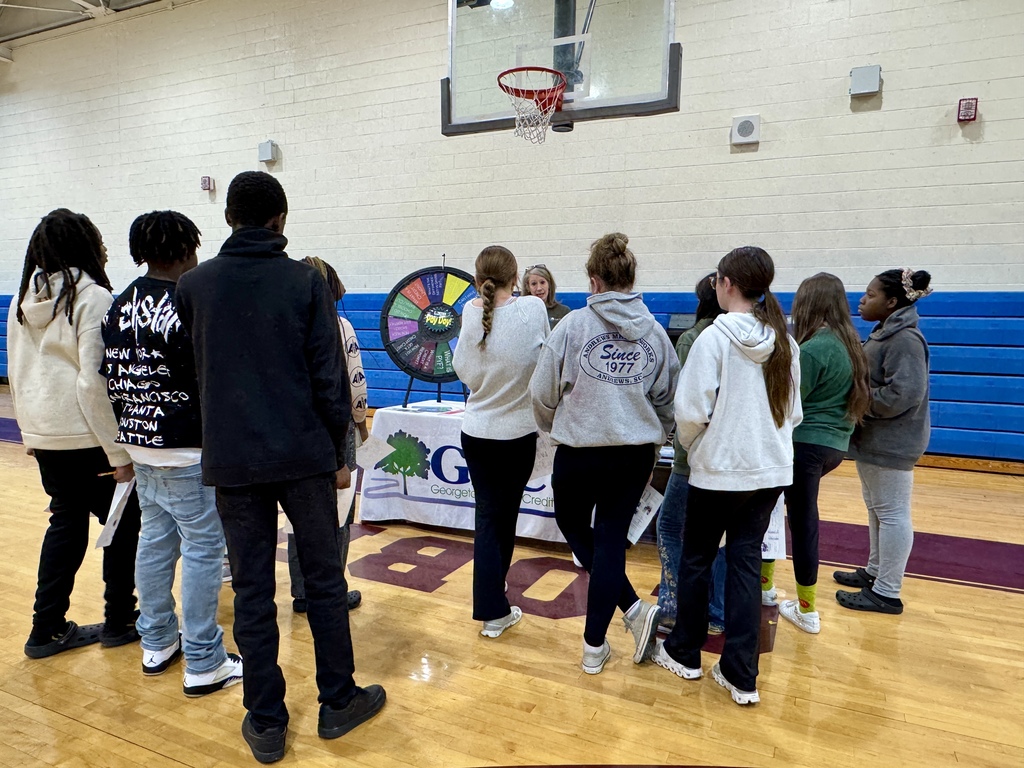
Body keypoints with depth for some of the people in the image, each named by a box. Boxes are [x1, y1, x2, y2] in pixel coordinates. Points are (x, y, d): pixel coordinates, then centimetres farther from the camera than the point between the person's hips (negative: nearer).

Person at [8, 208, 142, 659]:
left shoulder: (24, 299, 9)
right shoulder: (92, 297, -14)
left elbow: (16, 371, 13)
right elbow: (95, 381, -20)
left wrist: (30, 429, 21)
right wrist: (119, 453, -17)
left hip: (42, 434, 7)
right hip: (86, 436, -7)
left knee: (66, 521, 17)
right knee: (125, 521, 8)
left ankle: (48, 629, 22)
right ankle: (119, 621, 19)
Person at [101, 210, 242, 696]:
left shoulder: (120, 305, 8)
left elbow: (112, 375, 12)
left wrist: (129, 430, 19)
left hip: (140, 445, 9)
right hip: (187, 451, -9)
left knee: (154, 541, 18)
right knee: (202, 551, 0)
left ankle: (157, 644, 32)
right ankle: (203, 664, 9)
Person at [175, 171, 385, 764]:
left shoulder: (194, 285, 4)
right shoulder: (305, 281, -5)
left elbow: (190, 369, 13)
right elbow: (330, 378, -7)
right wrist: (338, 452, 3)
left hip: (232, 460, 2)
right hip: (304, 454, -2)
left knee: (253, 591, 10)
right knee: (324, 579, 11)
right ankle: (338, 702, 24)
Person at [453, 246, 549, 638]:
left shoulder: (472, 314, -7)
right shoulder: (533, 308, -11)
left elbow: (464, 371, 2)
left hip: (477, 432, 1)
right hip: (518, 432, -1)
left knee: (488, 514, 10)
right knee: (506, 514, 13)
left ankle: (492, 607, 10)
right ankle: (494, 608, 30)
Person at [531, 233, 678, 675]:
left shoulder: (573, 325, -10)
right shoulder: (655, 332, 2)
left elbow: (543, 393, -4)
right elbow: (667, 399, 9)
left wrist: (554, 426, 17)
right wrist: (654, 442, 25)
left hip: (579, 451, -3)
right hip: (636, 452, 4)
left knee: (573, 526, 20)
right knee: (611, 539, 11)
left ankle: (633, 609, 11)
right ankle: (595, 645, 18)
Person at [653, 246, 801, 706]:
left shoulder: (714, 338, -16)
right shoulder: (784, 342, 3)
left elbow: (691, 409, -17)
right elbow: (793, 411, 11)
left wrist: (688, 442, 3)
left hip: (719, 470, -5)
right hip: (771, 470, 6)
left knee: (695, 560, 13)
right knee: (746, 562, 12)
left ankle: (684, 654, 31)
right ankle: (741, 676, 17)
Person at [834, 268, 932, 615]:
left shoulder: (905, 339, -19)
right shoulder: (883, 334, 12)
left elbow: (902, 394, -27)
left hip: (890, 443, -10)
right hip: (874, 440, 10)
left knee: (891, 513, -1)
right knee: (877, 509, 20)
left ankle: (887, 593, 9)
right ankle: (875, 572, 35)